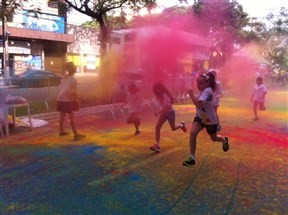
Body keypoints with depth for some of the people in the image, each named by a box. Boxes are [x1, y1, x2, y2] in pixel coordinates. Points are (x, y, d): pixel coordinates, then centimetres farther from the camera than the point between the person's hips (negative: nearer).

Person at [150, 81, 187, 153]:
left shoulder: (165, 95, -25)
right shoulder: (158, 96, -2)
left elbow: (167, 107, -38)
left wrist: (159, 112, -46)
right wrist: (159, 112, 2)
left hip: (170, 112, -6)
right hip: (163, 113, 6)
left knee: (173, 128, 12)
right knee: (157, 127, -12)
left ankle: (181, 125, 47)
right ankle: (157, 145, -14)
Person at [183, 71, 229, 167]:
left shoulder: (207, 91, -30)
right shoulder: (203, 90, -4)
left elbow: (198, 104, -43)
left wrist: (191, 94, -36)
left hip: (210, 119, -6)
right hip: (200, 116, 6)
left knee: (214, 138, 17)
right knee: (192, 133, -19)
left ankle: (224, 140, 56)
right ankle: (192, 158, -11)